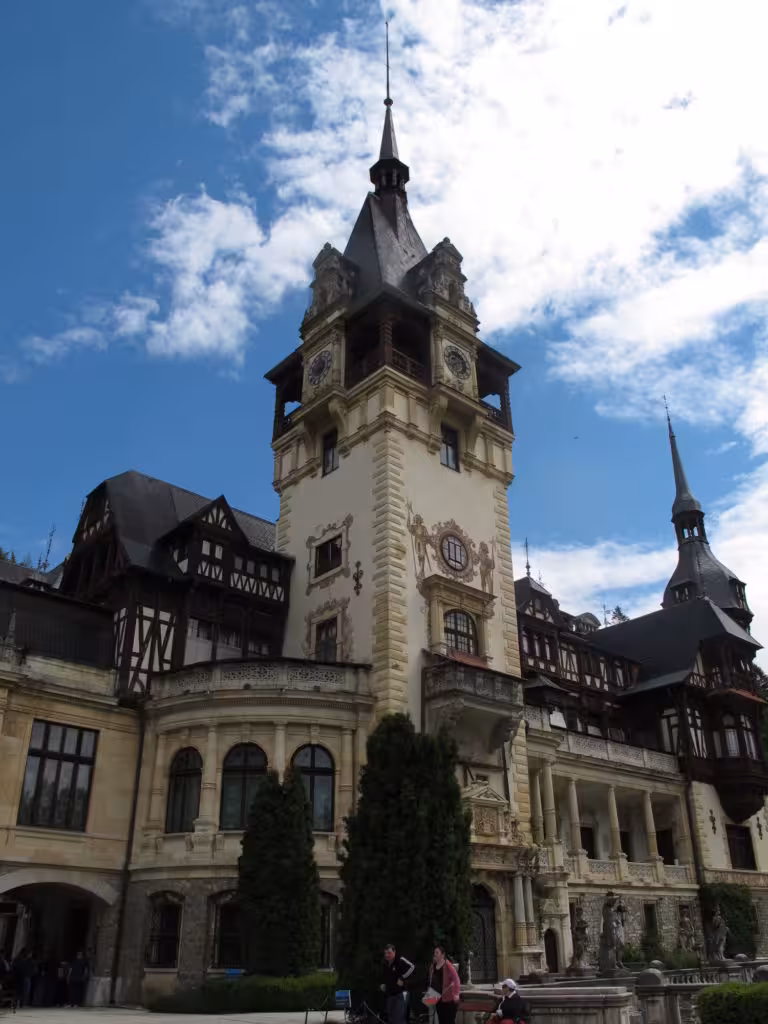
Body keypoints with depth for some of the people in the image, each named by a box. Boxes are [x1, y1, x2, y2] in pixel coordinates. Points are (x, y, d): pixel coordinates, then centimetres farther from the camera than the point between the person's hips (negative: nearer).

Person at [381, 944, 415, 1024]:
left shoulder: (400, 960, -16)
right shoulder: (386, 964, 9)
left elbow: (411, 967, -29)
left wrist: (402, 978, -27)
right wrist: (383, 984, 13)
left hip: (400, 994, -8)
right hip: (390, 994, 8)